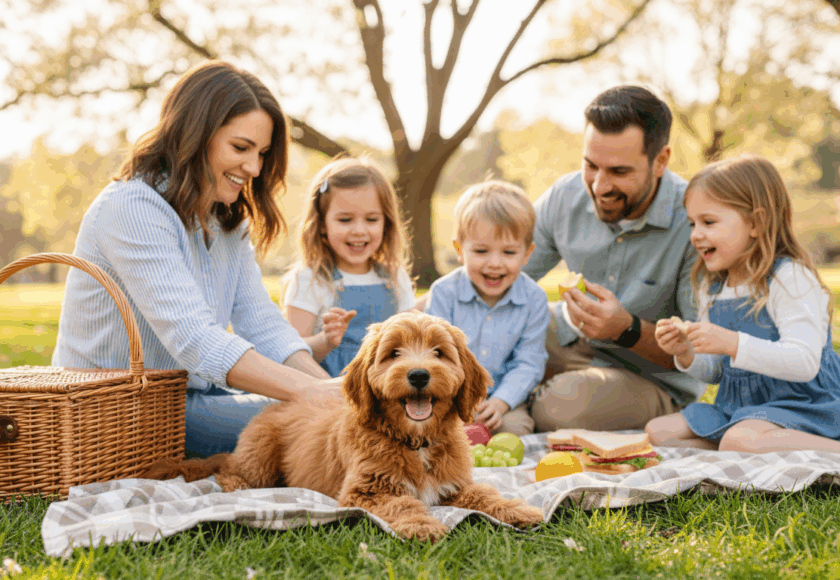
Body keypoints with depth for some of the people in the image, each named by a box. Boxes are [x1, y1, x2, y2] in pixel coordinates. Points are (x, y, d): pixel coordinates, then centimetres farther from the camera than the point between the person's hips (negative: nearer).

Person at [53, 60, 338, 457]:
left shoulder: (227, 220, 11)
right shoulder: (131, 208, -19)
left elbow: (264, 326, 1)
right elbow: (195, 341, -30)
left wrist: (332, 390, -16)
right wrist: (308, 391, -37)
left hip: (191, 393, 9)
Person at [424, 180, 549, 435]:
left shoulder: (534, 299, -5)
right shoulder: (444, 292, -8)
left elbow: (528, 363, -6)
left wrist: (501, 402, -22)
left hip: (506, 396, 1)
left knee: (516, 427, -26)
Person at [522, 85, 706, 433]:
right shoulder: (565, 196, -10)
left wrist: (628, 330, -39)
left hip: (653, 379, -5)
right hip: (570, 339, 5)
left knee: (562, 408, -36)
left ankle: (536, 407, 0)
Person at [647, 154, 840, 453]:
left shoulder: (791, 279, -16)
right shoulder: (711, 288, 9)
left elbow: (805, 363, -26)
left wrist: (733, 343, -34)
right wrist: (686, 355, -5)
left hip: (801, 403, -9)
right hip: (738, 406, 9)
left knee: (740, 440, -37)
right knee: (658, 430, -1)